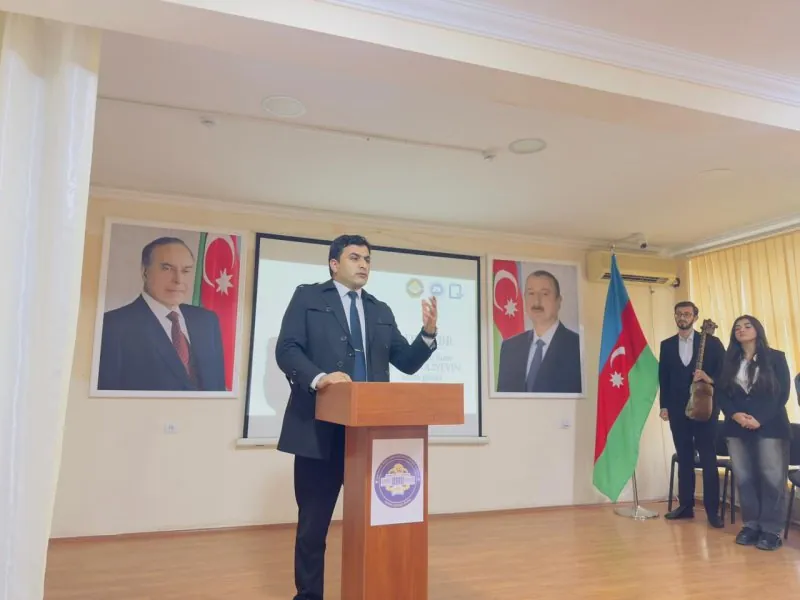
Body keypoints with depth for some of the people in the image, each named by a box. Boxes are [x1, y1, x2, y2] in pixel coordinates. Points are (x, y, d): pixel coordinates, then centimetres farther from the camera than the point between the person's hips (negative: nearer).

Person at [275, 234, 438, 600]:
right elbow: (286, 349, -8)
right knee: (313, 521, 10)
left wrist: (428, 333, -6)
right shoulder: (307, 297, 3)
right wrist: (319, 378, -26)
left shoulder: (381, 311, 16)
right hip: (321, 428, -4)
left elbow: (407, 362, 12)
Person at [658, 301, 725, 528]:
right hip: (678, 408, 3)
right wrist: (664, 405, 2)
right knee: (684, 458, 9)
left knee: (708, 459, 0)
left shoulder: (711, 342, 2)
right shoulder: (667, 345, 10)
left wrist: (711, 380, -20)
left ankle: (712, 510, 6)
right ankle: (686, 505, 16)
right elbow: (663, 377, 8)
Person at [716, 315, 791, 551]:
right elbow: (721, 393, 6)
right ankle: (751, 525, 13)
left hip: (770, 426, -3)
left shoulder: (776, 357, 3)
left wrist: (759, 419, -14)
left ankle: (771, 529, 6)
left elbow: (783, 393, -4)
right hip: (737, 428, 3)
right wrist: (735, 414, -13)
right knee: (744, 478, 4)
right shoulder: (730, 362, 11)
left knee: (772, 478, -3)